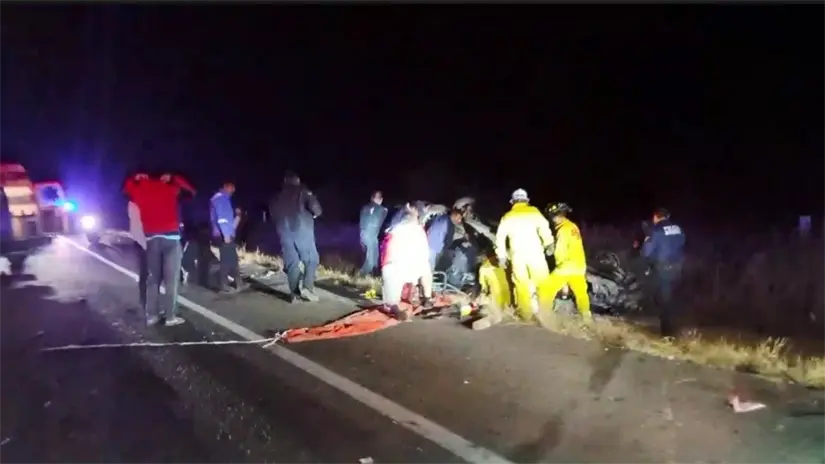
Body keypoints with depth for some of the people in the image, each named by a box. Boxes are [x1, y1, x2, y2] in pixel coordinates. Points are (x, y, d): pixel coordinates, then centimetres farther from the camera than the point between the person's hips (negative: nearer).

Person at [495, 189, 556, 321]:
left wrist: (501, 255, 12)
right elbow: (544, 227, -6)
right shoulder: (533, 211, 7)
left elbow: (500, 236, 9)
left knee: (521, 285, 8)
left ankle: (526, 314, 11)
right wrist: (549, 244, -4)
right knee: (543, 282, 5)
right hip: (534, 252, -2)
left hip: (517, 254, 2)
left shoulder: (507, 216, 14)